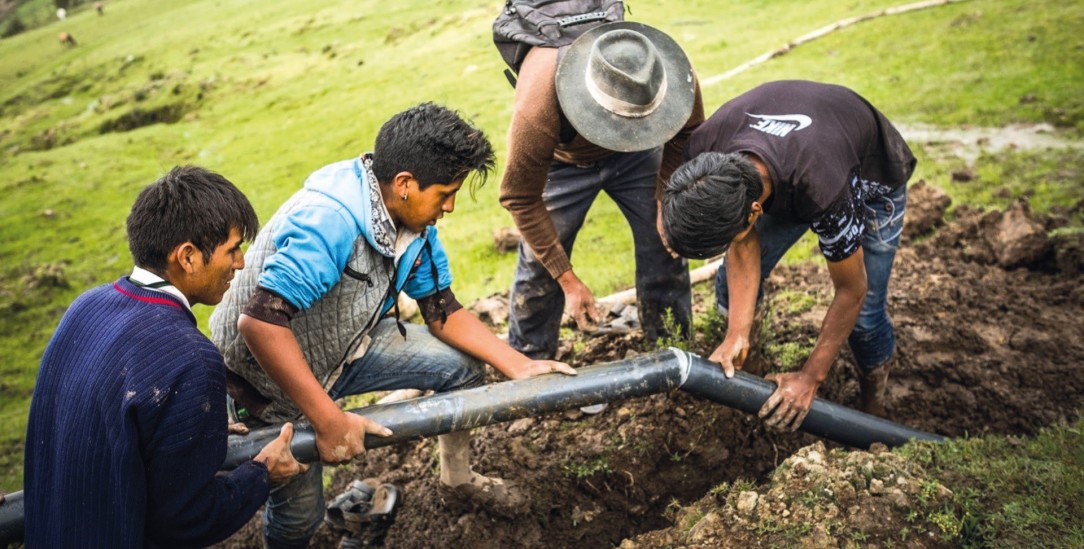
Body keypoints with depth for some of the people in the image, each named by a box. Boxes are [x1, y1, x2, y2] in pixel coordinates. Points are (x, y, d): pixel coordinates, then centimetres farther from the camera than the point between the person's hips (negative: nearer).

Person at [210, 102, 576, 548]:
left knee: (463, 367, 1)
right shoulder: (329, 220, -36)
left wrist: (519, 365, -10)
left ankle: (457, 475, 26)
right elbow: (260, 321, -40)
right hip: (270, 379, -7)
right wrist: (329, 421, -38)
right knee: (298, 511, 0)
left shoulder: (415, 218, -10)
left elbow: (442, 311, -2)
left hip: (347, 344, 7)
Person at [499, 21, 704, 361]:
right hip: (561, 160, -2)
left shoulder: (676, 76, -35)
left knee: (666, 244, 0)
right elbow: (521, 199, -27)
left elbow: (686, 132, -10)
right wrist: (568, 280, -23)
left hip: (638, 153, 3)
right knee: (539, 266, -4)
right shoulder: (537, 109, -43)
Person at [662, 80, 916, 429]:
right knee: (733, 285, -5)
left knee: (863, 312, -10)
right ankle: (735, 357, 24)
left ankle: (874, 386, 21)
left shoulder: (822, 189, -46)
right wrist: (737, 334, -25)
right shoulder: (703, 153, -33)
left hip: (871, 177, -4)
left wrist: (811, 378, -21)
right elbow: (745, 246, -17)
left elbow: (851, 290, -28)